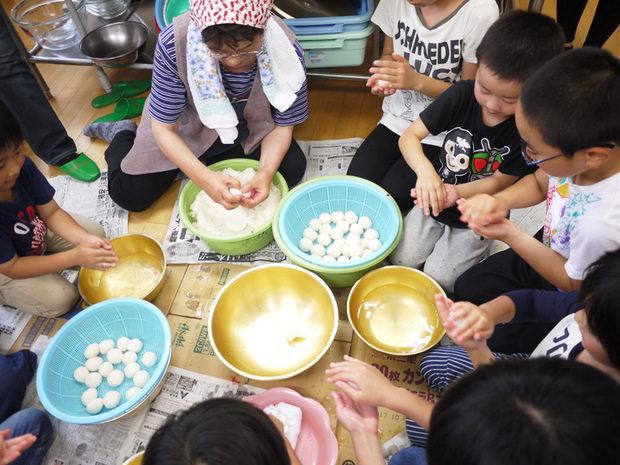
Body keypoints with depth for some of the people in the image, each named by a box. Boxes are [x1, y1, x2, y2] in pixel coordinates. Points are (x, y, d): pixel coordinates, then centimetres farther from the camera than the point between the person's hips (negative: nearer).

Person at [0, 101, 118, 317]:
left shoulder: (23, 166, -27)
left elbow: (51, 212, -13)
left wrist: (84, 238, -32)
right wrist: (75, 257, -36)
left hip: (39, 231, 5)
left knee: (96, 233, 0)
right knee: (60, 299, -17)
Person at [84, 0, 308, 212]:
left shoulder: (287, 50, -31)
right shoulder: (173, 44, -34)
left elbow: (283, 126, -18)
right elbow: (164, 128, -24)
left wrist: (265, 173, -37)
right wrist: (203, 177, -40)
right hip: (186, 126, -2)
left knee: (292, 170, -16)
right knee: (128, 194, -7)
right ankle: (121, 134, 28)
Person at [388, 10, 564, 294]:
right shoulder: (461, 95, -18)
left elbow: (500, 181, -15)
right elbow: (409, 136, -16)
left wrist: (456, 192, -35)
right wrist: (425, 170, -38)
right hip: (433, 203, 3)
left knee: (437, 282, -6)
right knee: (400, 261, 0)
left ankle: (477, 250, 20)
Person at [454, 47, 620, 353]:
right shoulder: (580, 144, -26)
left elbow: (574, 283, -21)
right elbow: (539, 183, -2)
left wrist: (510, 235, -25)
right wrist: (501, 200, -23)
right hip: (552, 252, 7)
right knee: (466, 287, 17)